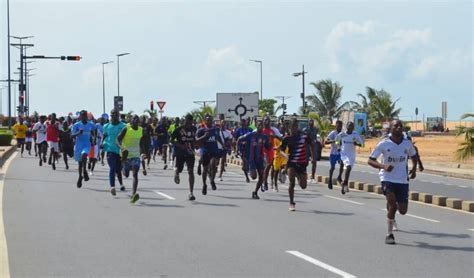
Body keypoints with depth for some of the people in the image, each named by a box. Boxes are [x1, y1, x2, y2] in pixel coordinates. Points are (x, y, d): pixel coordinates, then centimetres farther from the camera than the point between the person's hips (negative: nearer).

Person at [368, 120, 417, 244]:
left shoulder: (407, 143, 1)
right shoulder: (384, 144, -8)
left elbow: (414, 156, 20)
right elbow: (370, 160, -7)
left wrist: (414, 169, 0)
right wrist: (383, 166, -25)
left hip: (402, 180, 3)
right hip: (387, 179, -3)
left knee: (403, 210, 2)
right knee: (392, 204, -20)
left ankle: (391, 215, 39)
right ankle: (390, 234, -4)